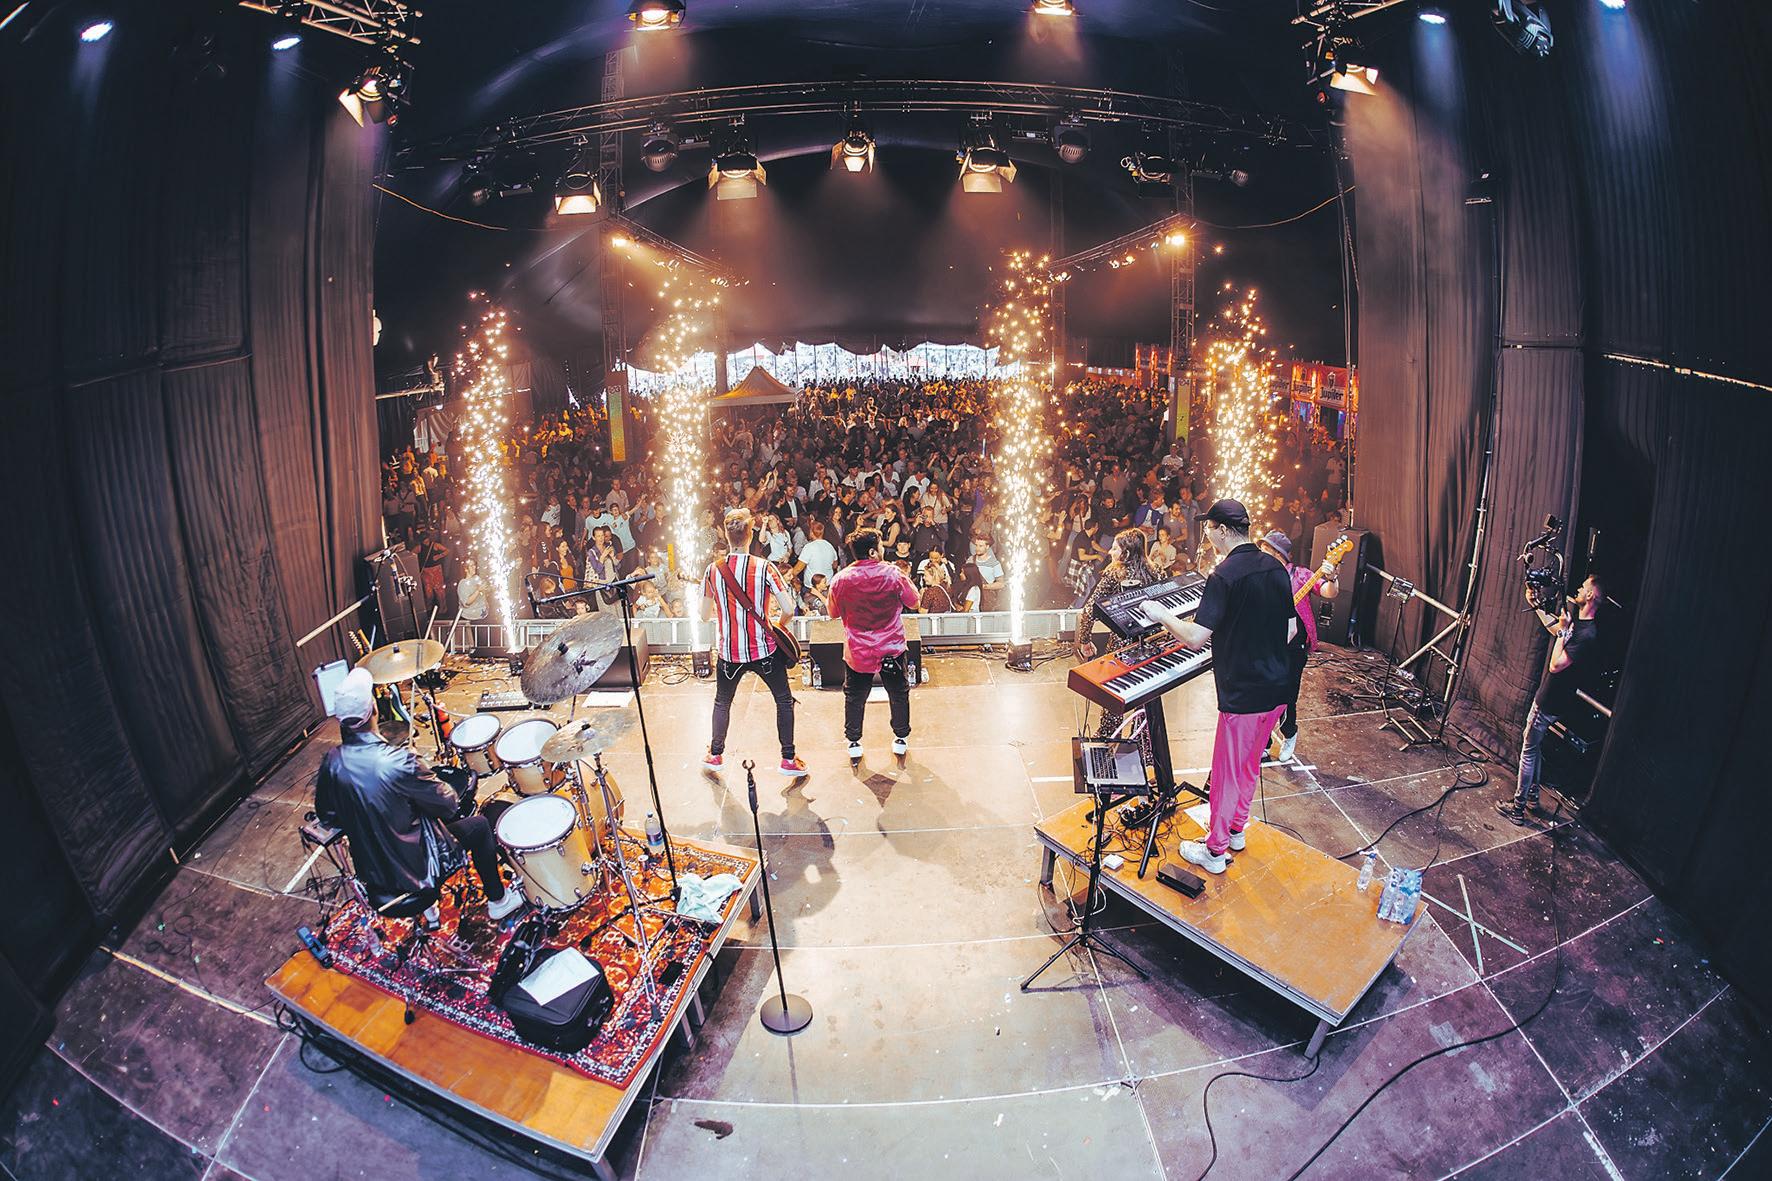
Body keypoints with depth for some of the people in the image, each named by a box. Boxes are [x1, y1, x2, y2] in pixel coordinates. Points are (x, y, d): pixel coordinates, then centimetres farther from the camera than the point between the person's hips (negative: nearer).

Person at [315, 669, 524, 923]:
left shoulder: (332, 761, -13)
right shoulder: (397, 762, -32)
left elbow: (325, 814, 4)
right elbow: (449, 804, -18)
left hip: (370, 869, 6)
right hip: (415, 867, -6)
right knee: (479, 825, 15)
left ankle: (428, 907, 40)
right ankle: (497, 901, 29)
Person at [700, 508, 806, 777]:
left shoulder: (713, 570, -6)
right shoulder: (764, 568, -15)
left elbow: (704, 613, 4)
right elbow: (788, 609, -17)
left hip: (728, 651, 2)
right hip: (763, 649, -2)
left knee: (722, 702, 24)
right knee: (784, 700, 15)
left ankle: (715, 754, 33)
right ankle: (789, 759, 16)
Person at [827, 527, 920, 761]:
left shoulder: (841, 580, -10)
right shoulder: (893, 575, -15)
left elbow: (834, 613, 5)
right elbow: (913, 603, 0)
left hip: (857, 652, 1)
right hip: (891, 649, -1)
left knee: (854, 698, 17)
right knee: (898, 694, 19)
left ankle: (854, 743, 24)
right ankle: (901, 739, 31)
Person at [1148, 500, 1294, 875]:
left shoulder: (1224, 576, -20)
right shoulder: (1276, 568, 4)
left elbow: (1195, 637, -24)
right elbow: (1291, 630, 11)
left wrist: (1162, 615, -8)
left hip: (1243, 693, -8)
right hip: (1277, 688, 8)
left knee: (1226, 772, 6)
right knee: (1250, 764, 23)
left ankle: (1215, 851, 19)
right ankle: (1235, 829, 40)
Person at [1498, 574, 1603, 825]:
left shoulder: (1588, 635, -27)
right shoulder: (1576, 617, 2)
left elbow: (1556, 665, -30)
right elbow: (1554, 627, 24)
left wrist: (1564, 631, -24)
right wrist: (1536, 605, 21)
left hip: (1550, 702, -10)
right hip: (1546, 695, 10)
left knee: (1528, 750, 0)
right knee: (1535, 746, 21)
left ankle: (1518, 807, 8)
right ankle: (1532, 797, 34)